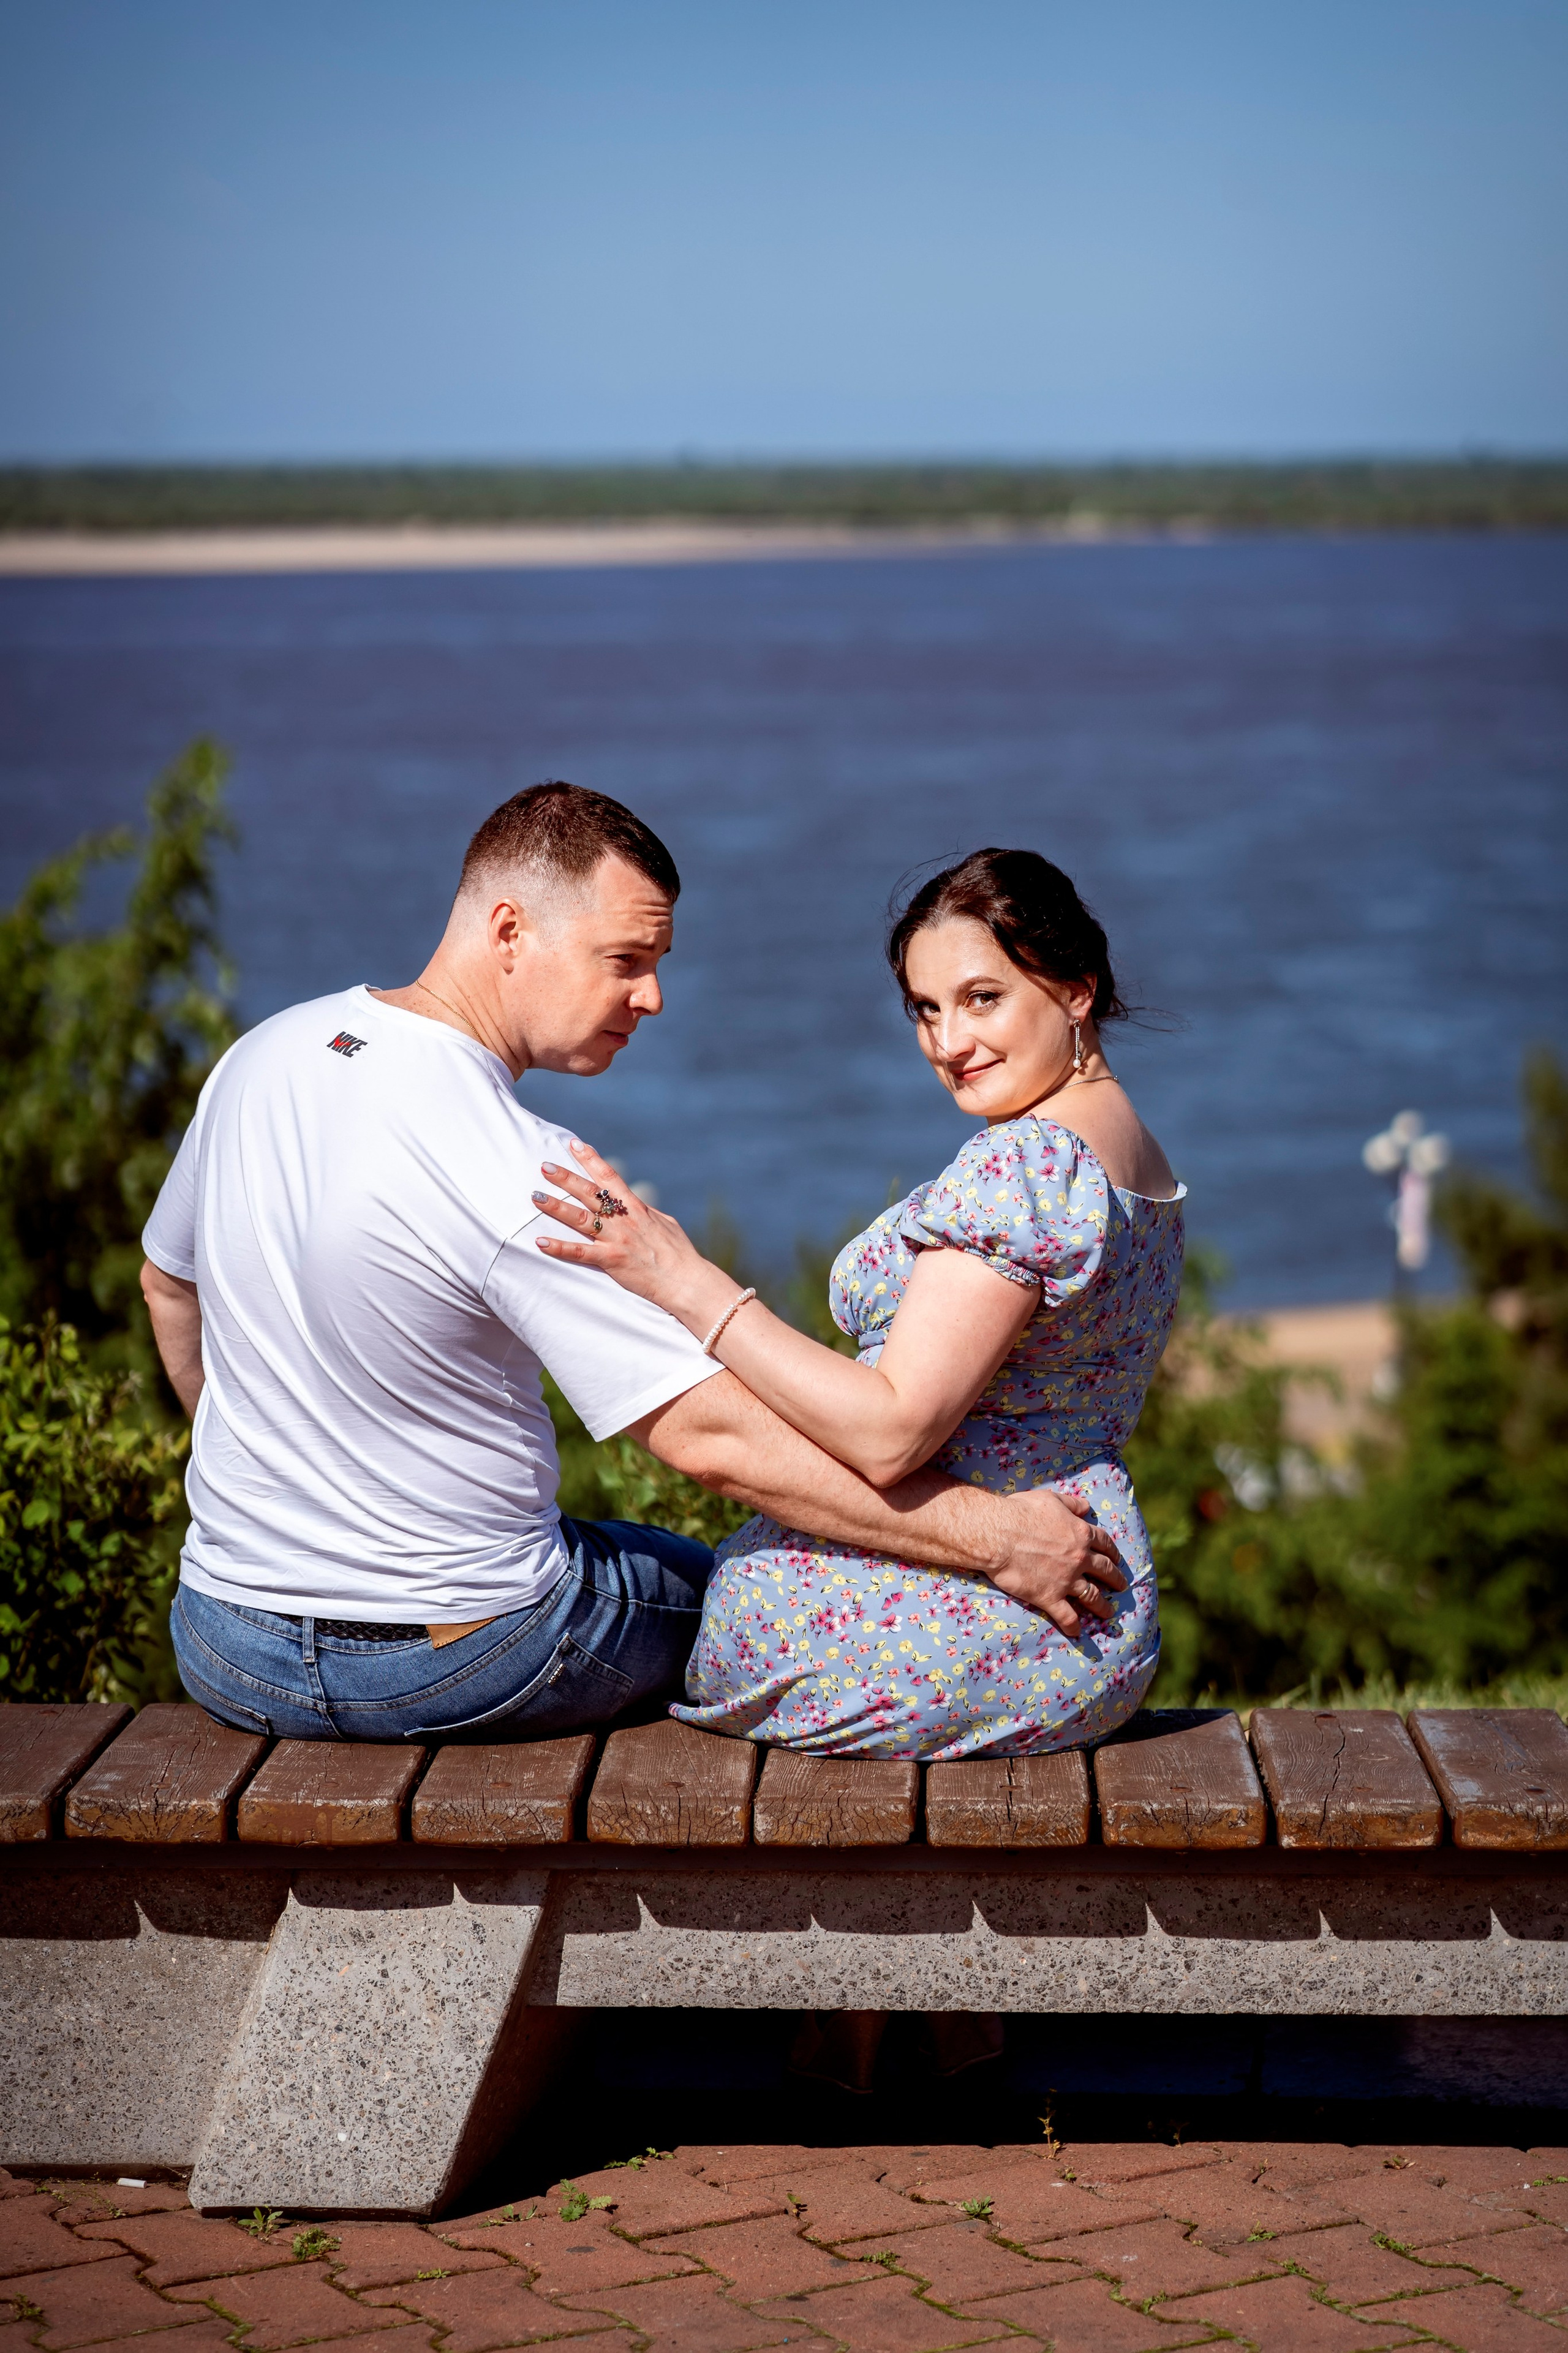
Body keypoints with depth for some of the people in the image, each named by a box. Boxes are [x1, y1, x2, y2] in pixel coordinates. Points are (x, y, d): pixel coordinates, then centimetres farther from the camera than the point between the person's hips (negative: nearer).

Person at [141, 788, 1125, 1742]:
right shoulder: (525, 1178, -26)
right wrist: (989, 1533, -22)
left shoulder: (260, 1057, -3)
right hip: (451, 1665, -6)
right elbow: (711, 1435, -27)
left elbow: (170, 1286, 13)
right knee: (706, 1583, 23)